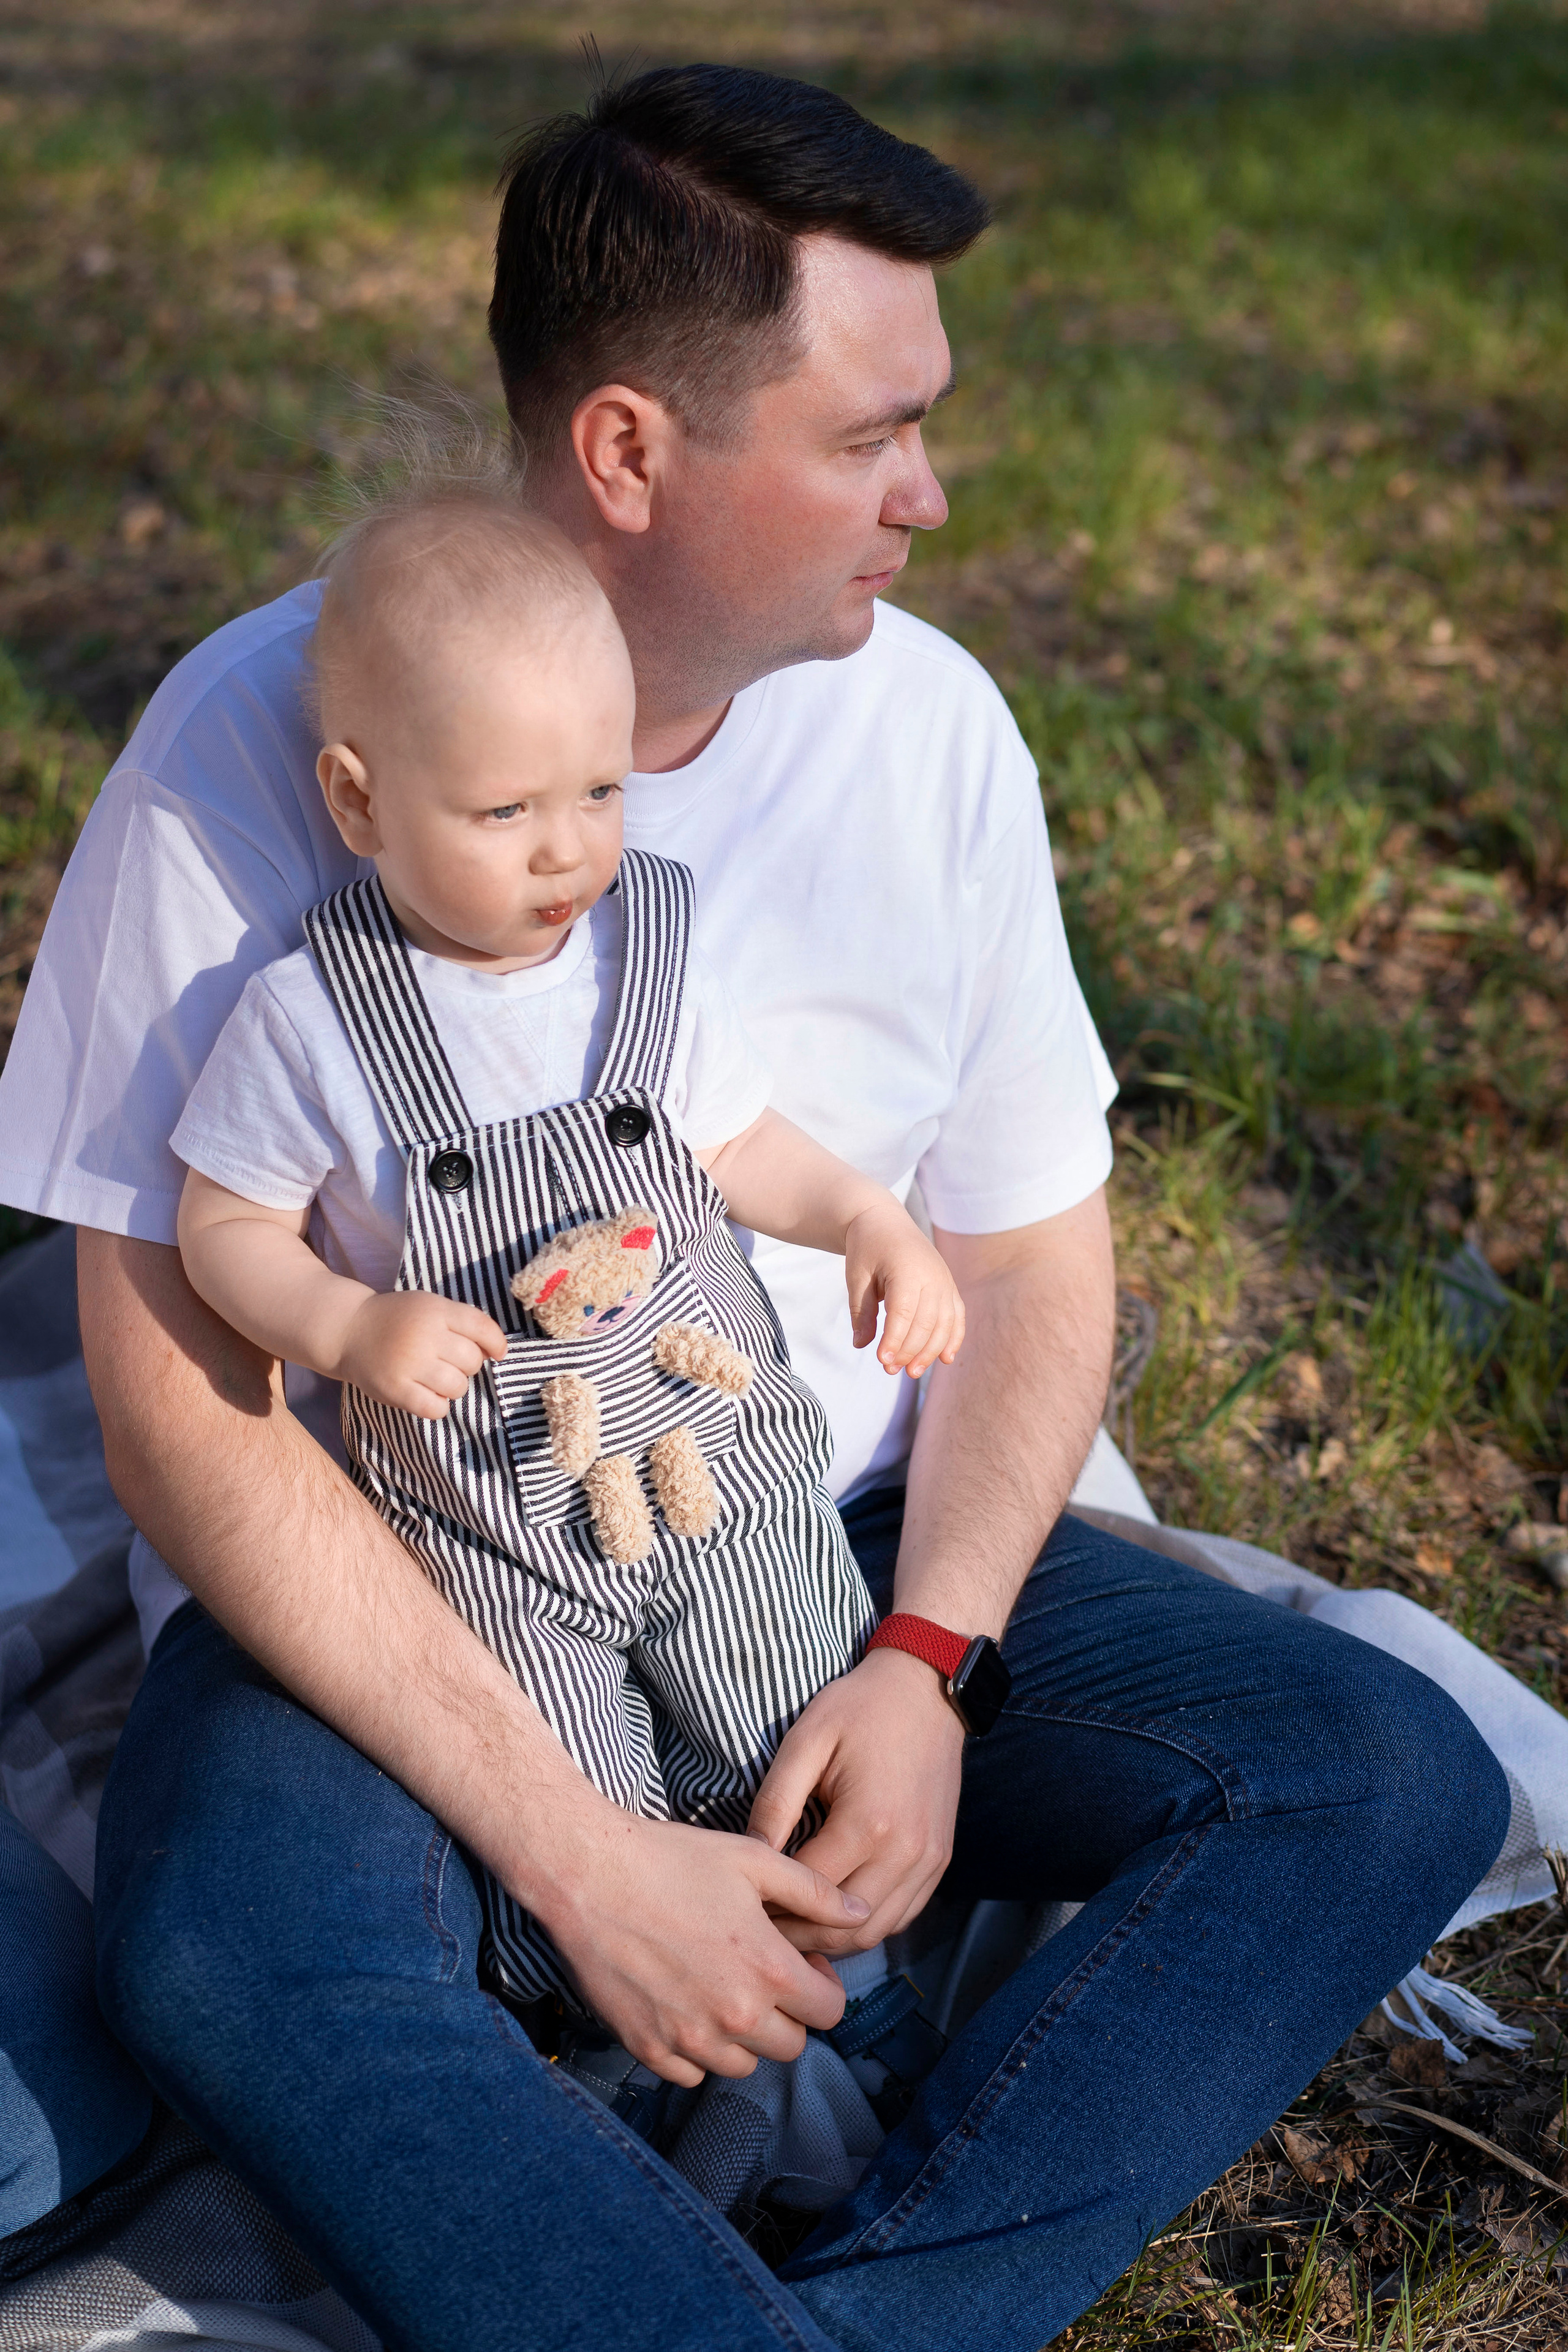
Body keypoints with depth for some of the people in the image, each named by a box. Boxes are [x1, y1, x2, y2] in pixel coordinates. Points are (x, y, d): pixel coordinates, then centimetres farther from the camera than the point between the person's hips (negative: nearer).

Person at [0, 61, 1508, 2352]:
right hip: (391, 1584, -3)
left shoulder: (925, 723, -2)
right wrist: (569, 1843, -22)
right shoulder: (265, 739, -14)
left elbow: (1035, 1254, 6)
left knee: (1398, 1777, -15)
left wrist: (923, 1661, -12)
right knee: (230, 1960, -35)